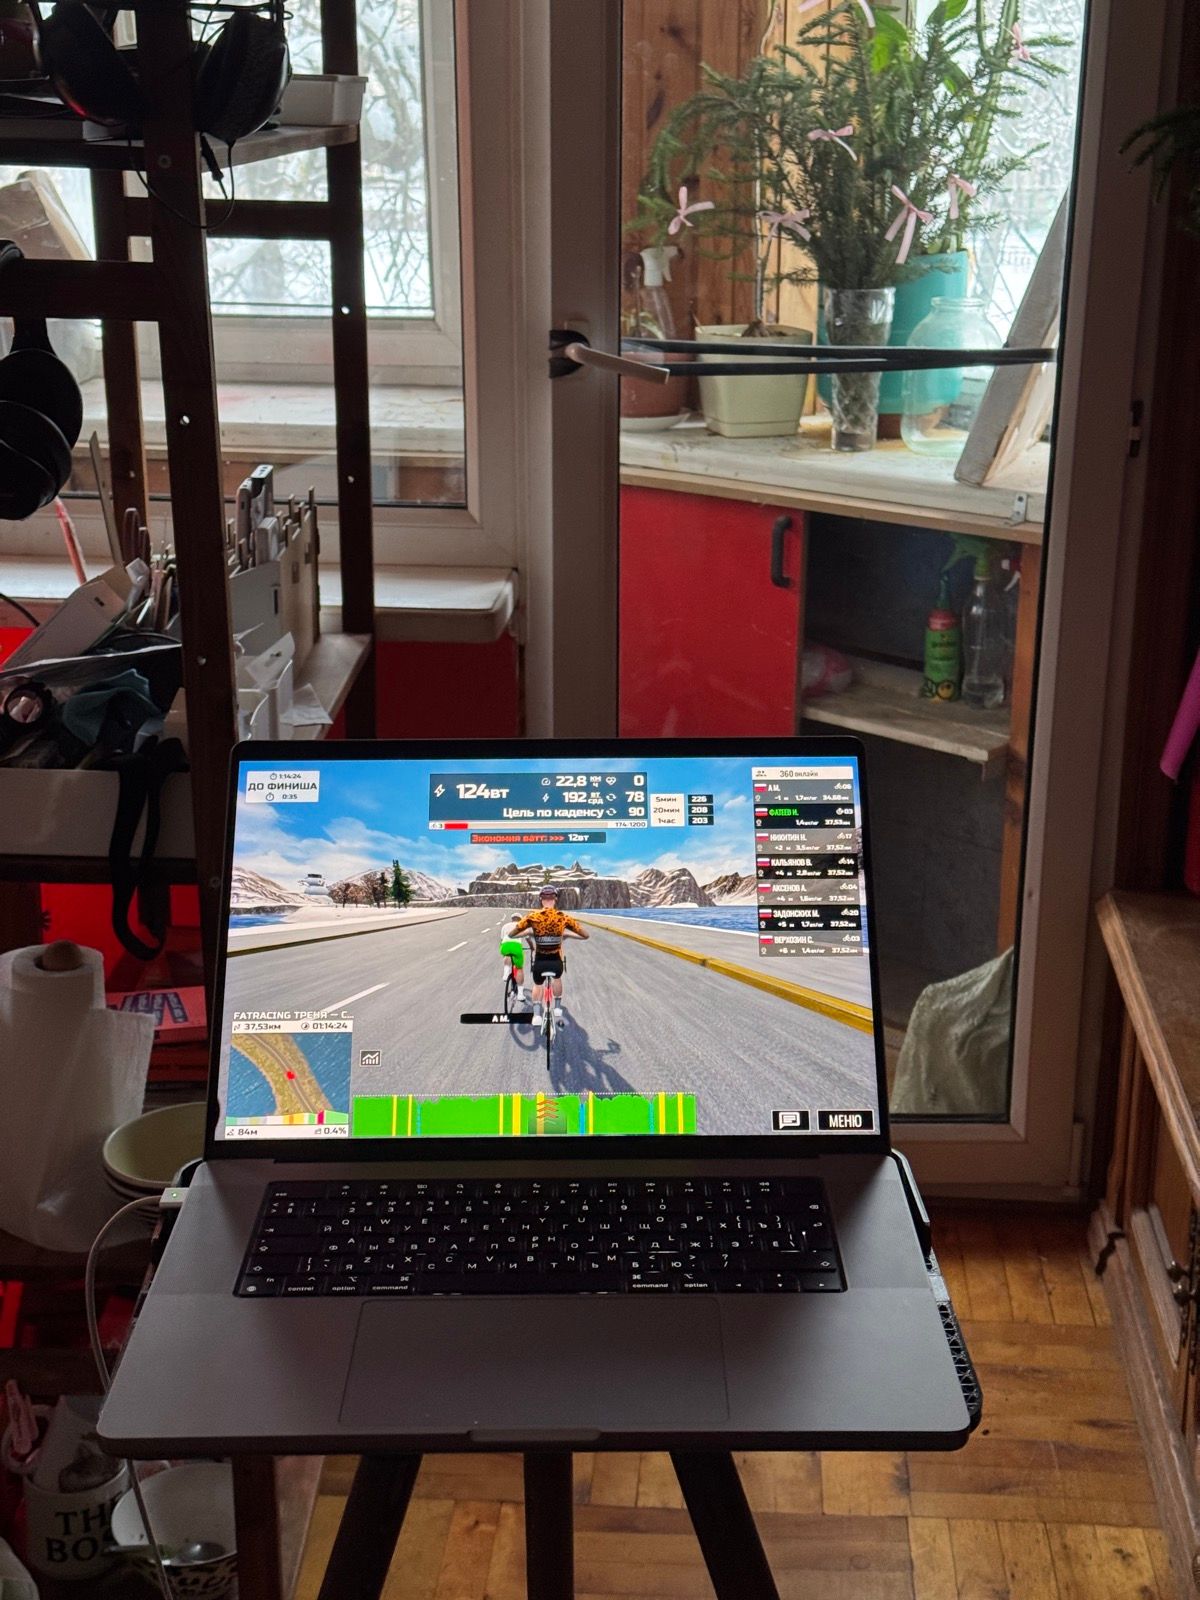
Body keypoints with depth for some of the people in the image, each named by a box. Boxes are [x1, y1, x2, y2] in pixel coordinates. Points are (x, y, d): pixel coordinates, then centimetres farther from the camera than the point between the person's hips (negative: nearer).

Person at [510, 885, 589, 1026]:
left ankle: (537, 1015, 15)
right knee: (557, 978, 35)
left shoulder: (532, 916, -7)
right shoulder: (563, 917, -6)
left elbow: (512, 934, 1)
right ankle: (558, 1010, 32)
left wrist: (528, 931, 18)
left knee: (537, 984, 30)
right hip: (557, 962, 0)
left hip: (539, 962, 0)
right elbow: (585, 935, 3)